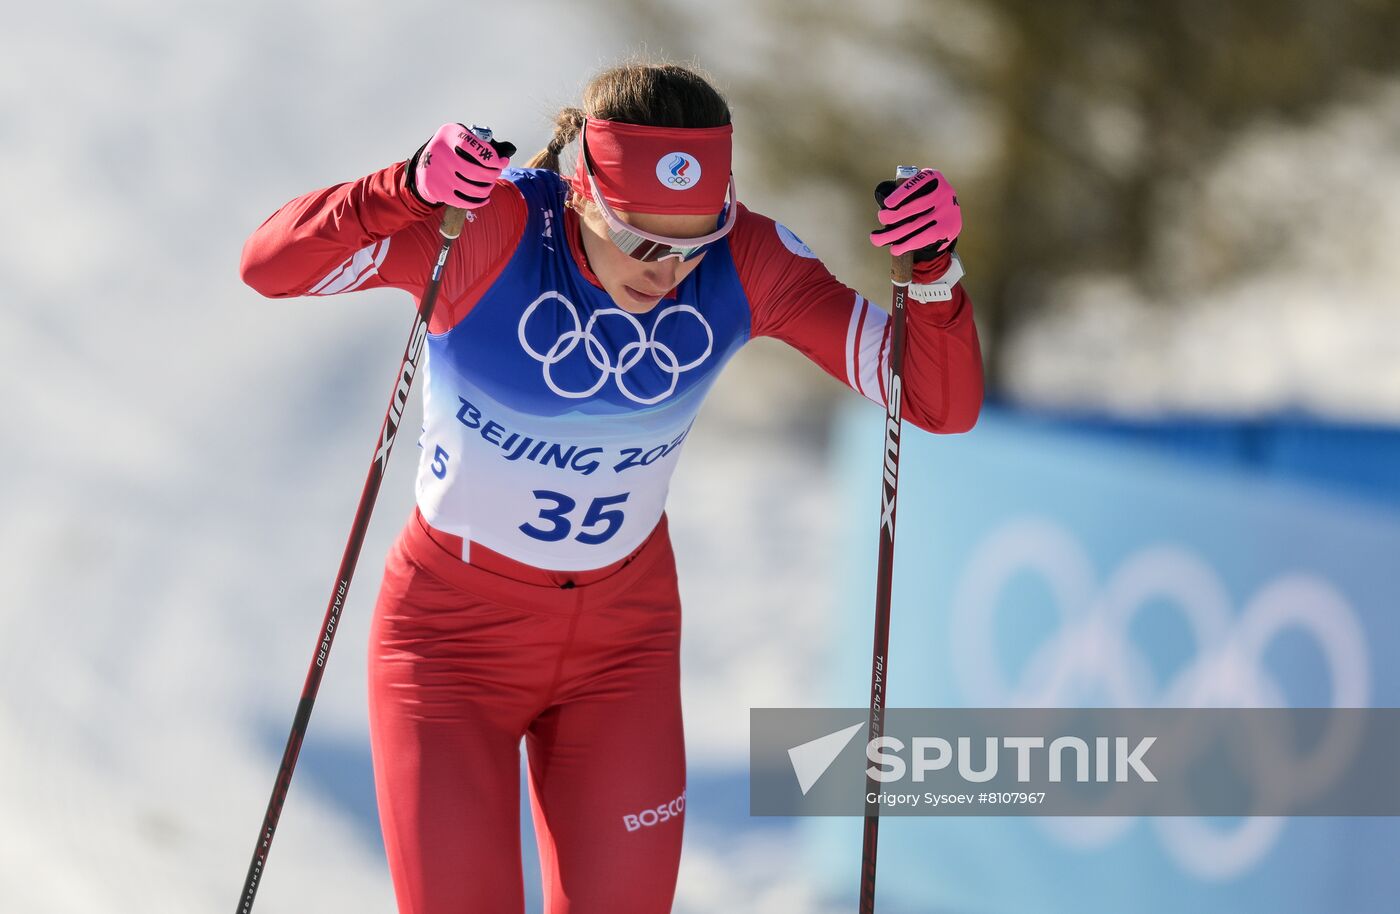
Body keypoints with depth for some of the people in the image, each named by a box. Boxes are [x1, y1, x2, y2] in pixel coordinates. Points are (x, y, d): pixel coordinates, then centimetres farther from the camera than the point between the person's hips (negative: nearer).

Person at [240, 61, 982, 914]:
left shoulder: (743, 262, -17)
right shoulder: (492, 227, -25)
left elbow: (943, 405, -15)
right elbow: (272, 264, -32)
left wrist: (933, 270, -34)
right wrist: (405, 191, -49)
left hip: (623, 641, 3)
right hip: (455, 628, -3)